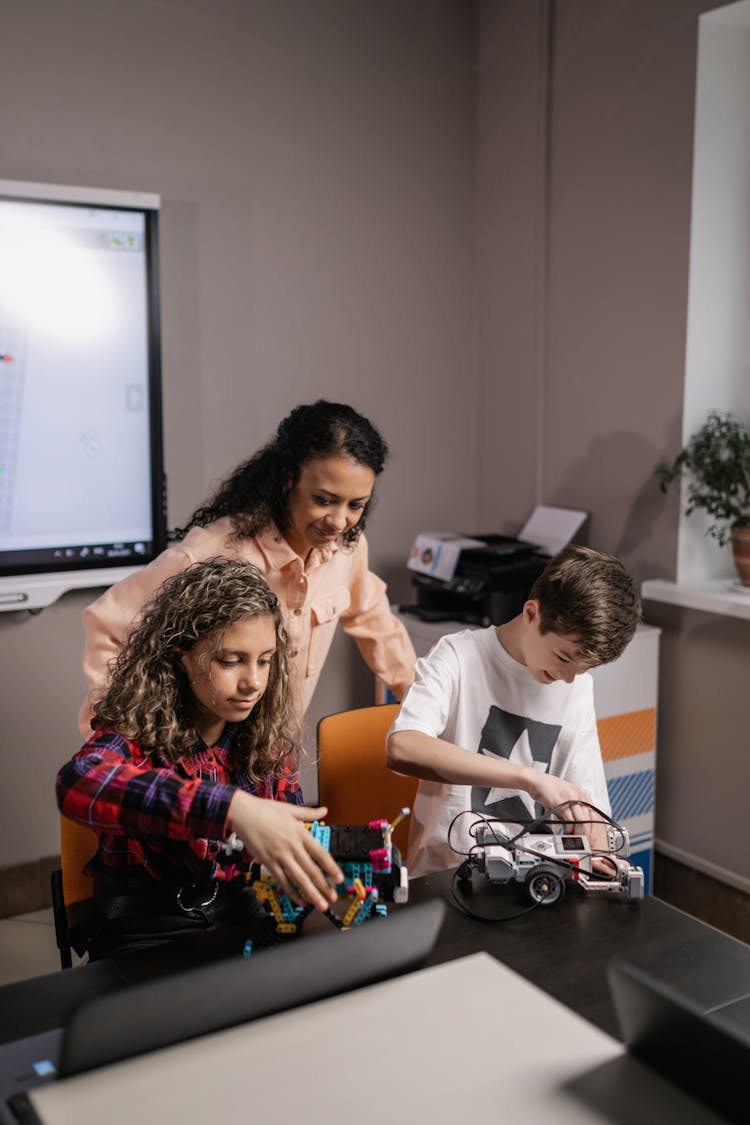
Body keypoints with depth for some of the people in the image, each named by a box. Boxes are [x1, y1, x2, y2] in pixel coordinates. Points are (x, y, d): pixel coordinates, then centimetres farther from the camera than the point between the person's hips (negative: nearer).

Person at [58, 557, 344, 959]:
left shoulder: (266, 734, -1)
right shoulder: (139, 728, -15)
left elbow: (294, 832, 9)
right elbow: (78, 782, -38)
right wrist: (231, 809, -50)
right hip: (143, 923, -4)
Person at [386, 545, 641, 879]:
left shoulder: (578, 687, 6)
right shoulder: (459, 657, -10)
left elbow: (588, 810, 7)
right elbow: (402, 749, -28)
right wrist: (529, 777, -31)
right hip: (442, 877, -4)